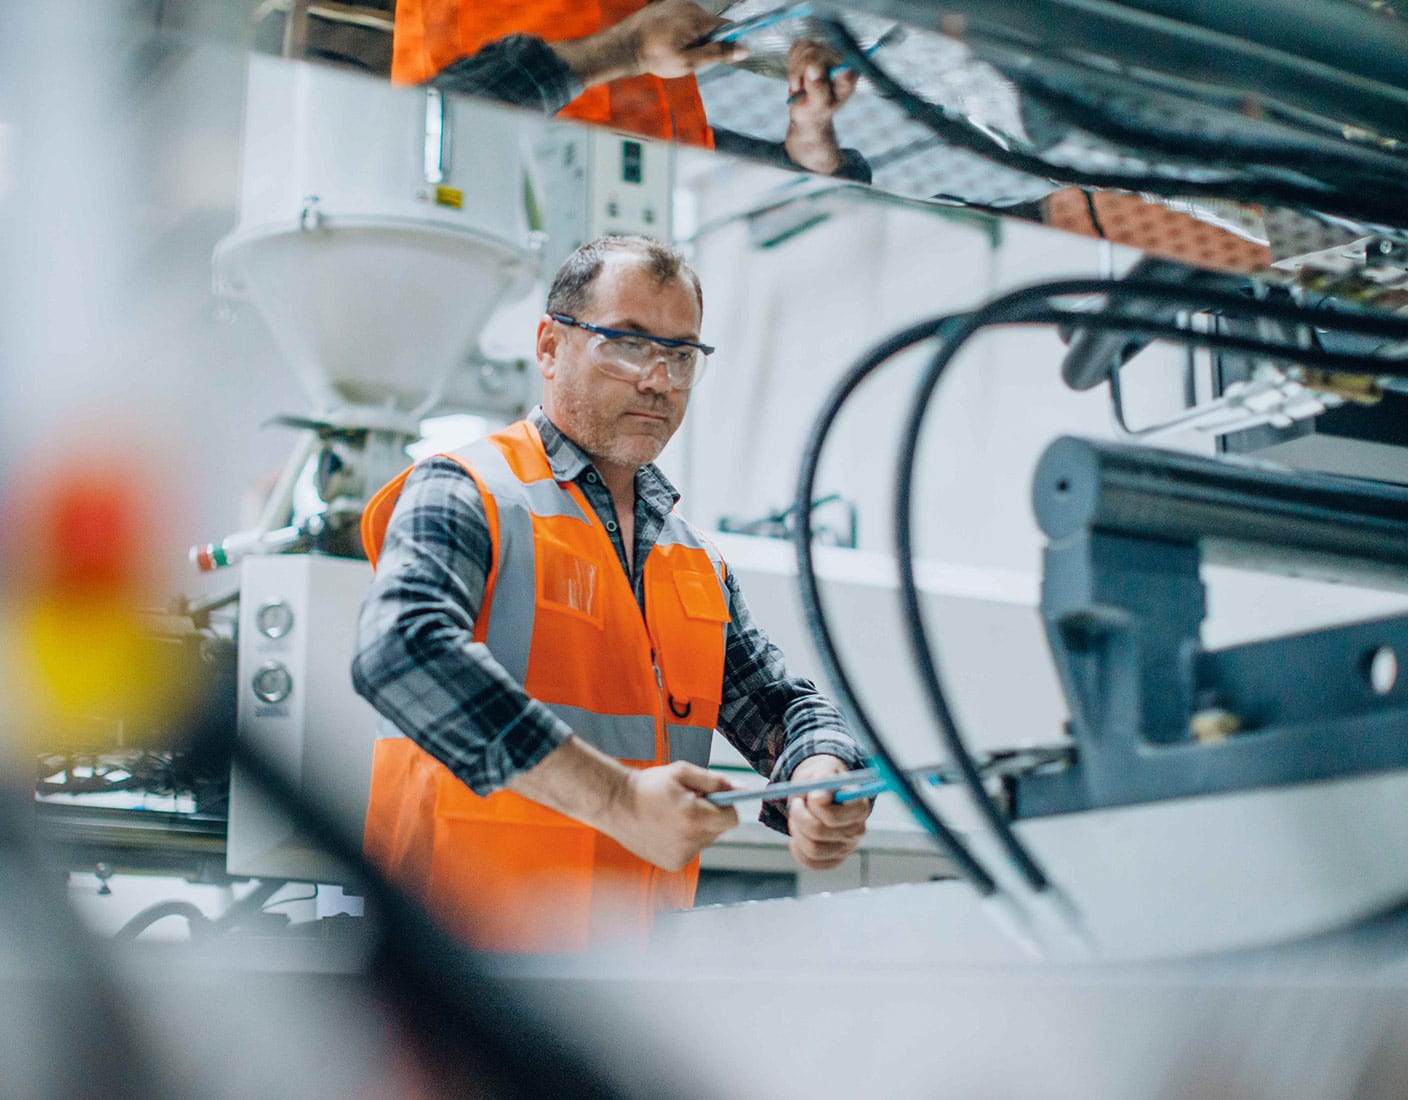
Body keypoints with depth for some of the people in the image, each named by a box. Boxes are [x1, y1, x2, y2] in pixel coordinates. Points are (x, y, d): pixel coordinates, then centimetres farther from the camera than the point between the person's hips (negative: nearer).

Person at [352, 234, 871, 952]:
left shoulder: (696, 559, 20)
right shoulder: (467, 496, -5)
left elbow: (777, 699, 24)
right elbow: (402, 650, -23)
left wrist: (821, 780, -3)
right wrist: (617, 799, -27)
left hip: (640, 952, 5)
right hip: (472, 935, -5)